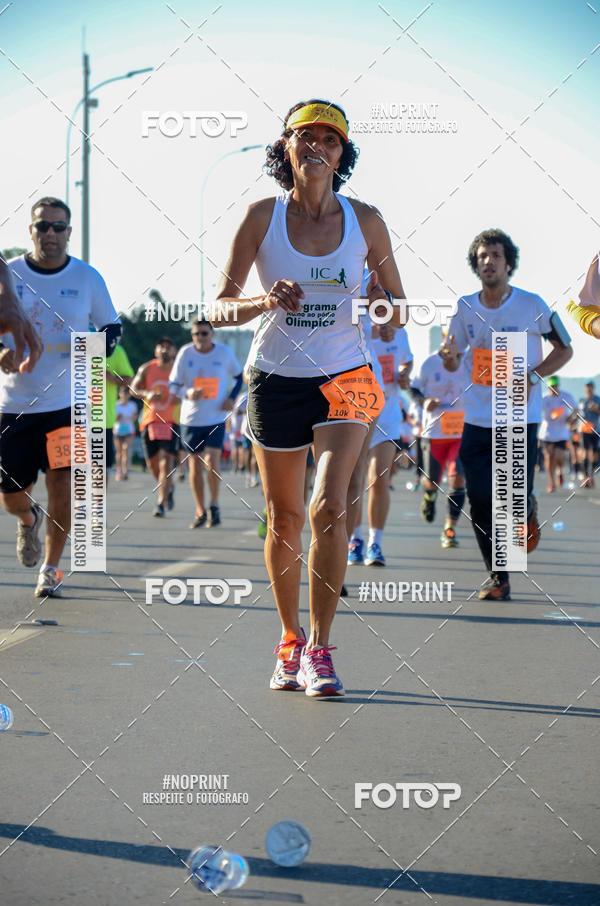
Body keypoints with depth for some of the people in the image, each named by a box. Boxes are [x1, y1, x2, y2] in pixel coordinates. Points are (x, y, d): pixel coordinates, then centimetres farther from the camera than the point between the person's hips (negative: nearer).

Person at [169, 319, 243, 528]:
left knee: (212, 462, -13)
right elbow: (173, 385, 0)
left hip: (216, 418, -1)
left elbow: (239, 377, 12)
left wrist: (231, 397, -4)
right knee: (195, 465, 6)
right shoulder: (185, 353, -4)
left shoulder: (224, 352, -3)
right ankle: (200, 511, 18)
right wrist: (187, 393, -21)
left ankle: (214, 506, 6)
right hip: (191, 418, 1)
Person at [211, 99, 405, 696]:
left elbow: (399, 311, 7)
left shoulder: (364, 220, -1)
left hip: (344, 378, -1)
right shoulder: (262, 216, -3)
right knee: (284, 518, 8)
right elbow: (221, 307, -2)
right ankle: (290, 643, 25)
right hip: (276, 379, 1)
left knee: (329, 507, -18)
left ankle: (319, 649, -8)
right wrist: (266, 301, -21)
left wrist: (383, 304, -16)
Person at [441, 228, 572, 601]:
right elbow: (453, 363, 10)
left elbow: (564, 349, 4)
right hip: (477, 419, 3)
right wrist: (450, 356, -15)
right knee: (481, 503, -4)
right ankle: (498, 577, 10)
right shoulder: (466, 308, 3)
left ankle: (528, 511, 34)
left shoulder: (532, 305, -6)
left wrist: (533, 377, -12)